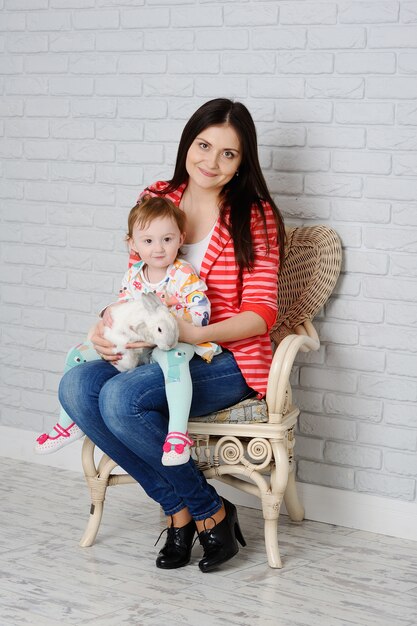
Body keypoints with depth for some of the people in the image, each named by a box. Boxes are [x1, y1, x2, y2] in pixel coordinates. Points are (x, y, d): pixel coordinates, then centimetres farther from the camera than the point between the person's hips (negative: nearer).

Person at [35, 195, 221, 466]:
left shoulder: (185, 275, -12)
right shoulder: (133, 276, 5)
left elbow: (201, 315, -19)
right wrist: (111, 312, -7)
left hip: (174, 339, -7)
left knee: (172, 355, -44)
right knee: (77, 354, 3)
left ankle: (178, 432, -47)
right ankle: (69, 423, 17)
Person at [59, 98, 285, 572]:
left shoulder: (255, 217, -6)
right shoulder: (157, 200, 8)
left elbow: (260, 315, -10)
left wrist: (194, 334, -25)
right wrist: (106, 325, -6)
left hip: (228, 359, -6)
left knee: (121, 398, -30)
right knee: (76, 387, -22)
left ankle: (208, 513, -10)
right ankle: (179, 507, -11)